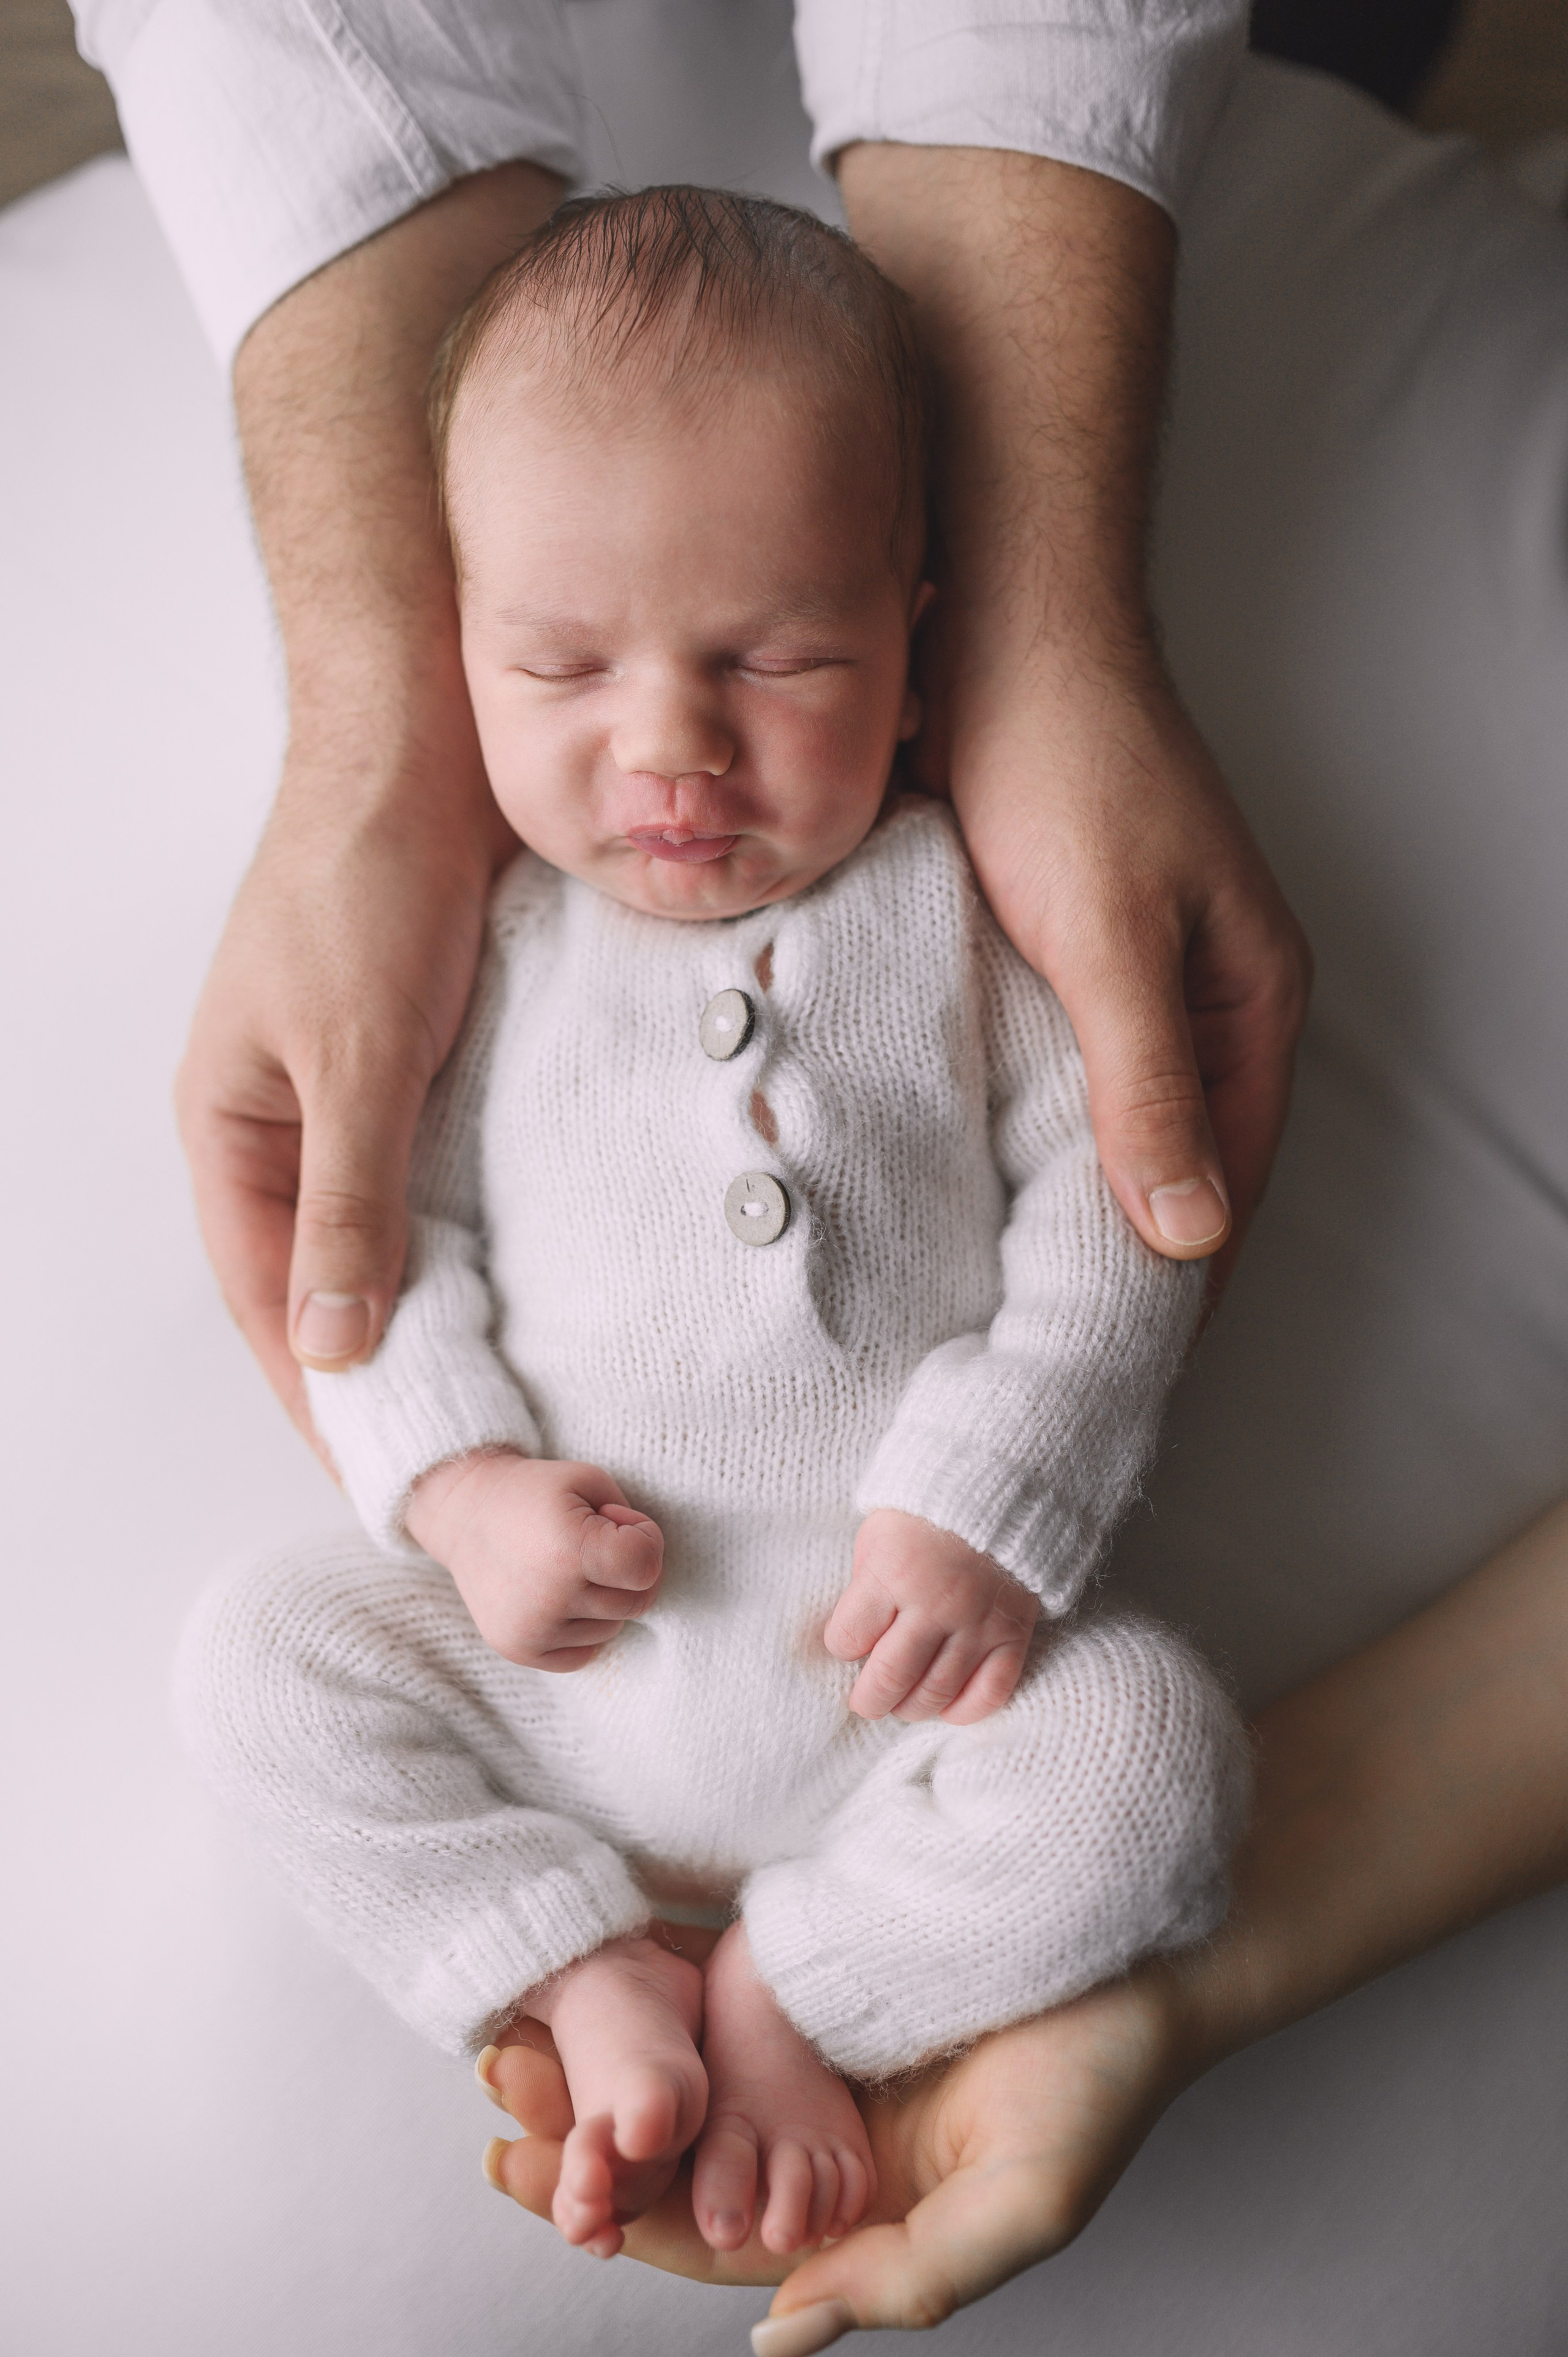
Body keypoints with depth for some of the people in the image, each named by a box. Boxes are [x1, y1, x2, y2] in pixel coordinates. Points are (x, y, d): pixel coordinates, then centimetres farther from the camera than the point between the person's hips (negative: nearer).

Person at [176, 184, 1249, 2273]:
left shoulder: (966, 910, -2)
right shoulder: (481, 938, 1)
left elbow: (1113, 1209, -4)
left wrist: (994, 1512, -15)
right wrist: (457, 1484, -14)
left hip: (902, 1660, -1)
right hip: (562, 1662, 2)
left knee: (1150, 1747, -22)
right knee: (265, 1656, -11)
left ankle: (792, 1993, -4)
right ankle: (597, 1982, -6)